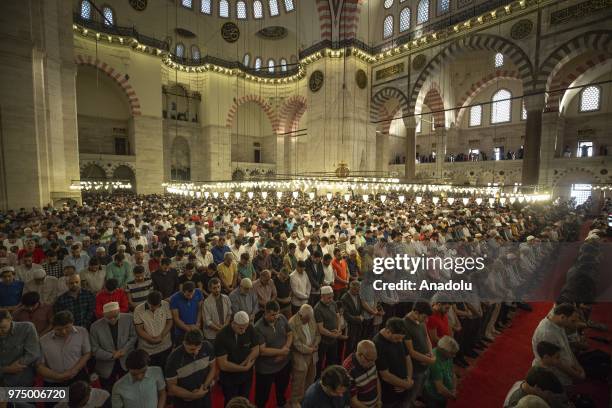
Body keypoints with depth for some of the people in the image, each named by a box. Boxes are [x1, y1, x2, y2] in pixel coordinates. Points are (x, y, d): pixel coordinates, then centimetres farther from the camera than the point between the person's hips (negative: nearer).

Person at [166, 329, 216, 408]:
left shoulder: (207, 347, -19)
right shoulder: (174, 359, -26)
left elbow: (212, 367, -4)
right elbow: (171, 387, -16)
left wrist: (205, 386, -16)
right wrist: (194, 395, -21)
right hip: (184, 401, -2)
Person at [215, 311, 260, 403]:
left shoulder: (250, 329, -17)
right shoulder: (222, 336, -26)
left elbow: (256, 350, -8)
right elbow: (223, 365, -25)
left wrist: (243, 364, -20)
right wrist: (245, 368, -20)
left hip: (247, 375, 3)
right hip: (229, 379, -3)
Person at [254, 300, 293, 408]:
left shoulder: (282, 318, -12)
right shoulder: (258, 328, -28)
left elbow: (290, 335, -1)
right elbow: (262, 350, -28)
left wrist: (285, 348, -17)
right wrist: (281, 351, -23)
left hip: (284, 363, 6)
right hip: (266, 369, -6)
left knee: (282, 388, 32)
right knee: (263, 396, 14)